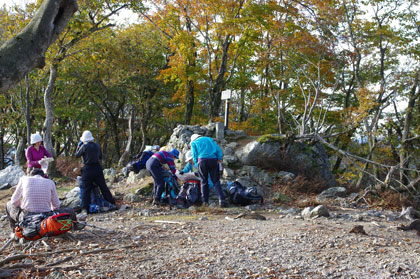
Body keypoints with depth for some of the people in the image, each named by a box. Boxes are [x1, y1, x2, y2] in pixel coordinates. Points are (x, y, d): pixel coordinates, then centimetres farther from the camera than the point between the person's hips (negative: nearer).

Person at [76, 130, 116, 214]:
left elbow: (77, 155, 3)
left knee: (86, 189, 0)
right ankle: (112, 203, 15)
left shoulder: (84, 146, -10)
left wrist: (79, 146, 14)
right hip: (97, 168, 4)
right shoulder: (97, 146, 4)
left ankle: (85, 208, -6)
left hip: (87, 169, -4)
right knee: (103, 187, 11)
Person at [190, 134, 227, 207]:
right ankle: (221, 200, -13)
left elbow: (195, 155, 8)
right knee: (216, 181, 1)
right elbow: (218, 149, 15)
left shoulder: (194, 142, 20)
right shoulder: (209, 139, 27)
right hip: (213, 160, 2)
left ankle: (205, 201, 7)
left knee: (204, 182, 8)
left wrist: (197, 164, 11)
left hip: (202, 160, -1)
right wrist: (219, 158, 10)